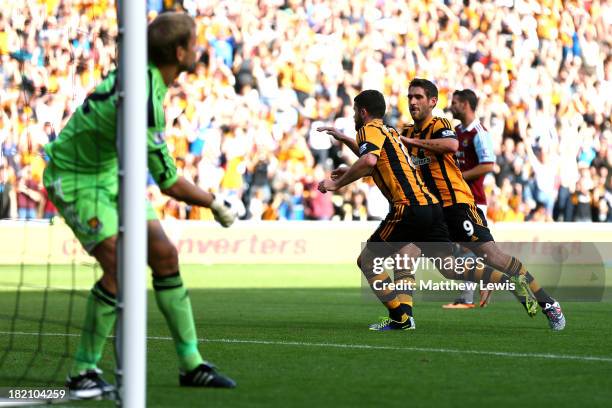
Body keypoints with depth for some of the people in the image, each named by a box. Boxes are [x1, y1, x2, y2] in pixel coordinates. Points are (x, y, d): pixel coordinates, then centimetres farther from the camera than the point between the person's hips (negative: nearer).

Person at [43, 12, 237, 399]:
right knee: (120, 265, -21)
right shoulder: (142, 99, -33)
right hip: (75, 178, -9)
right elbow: (170, 182, -28)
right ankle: (83, 372, -8)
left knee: (165, 254, 3)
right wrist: (216, 204, -14)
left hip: (109, 172, 9)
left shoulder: (145, 72, -6)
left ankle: (191, 364, 10)